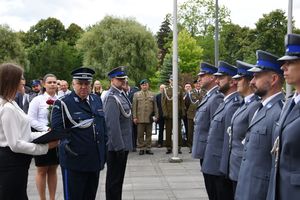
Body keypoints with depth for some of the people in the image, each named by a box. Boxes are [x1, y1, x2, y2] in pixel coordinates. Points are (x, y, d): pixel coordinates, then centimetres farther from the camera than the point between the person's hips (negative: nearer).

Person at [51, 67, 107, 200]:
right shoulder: (63, 103, -7)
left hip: (95, 161, 6)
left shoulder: (97, 100, 11)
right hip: (74, 161, -6)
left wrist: (105, 151, 14)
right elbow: (57, 130, -10)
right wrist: (66, 145, -20)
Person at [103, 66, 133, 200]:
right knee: (114, 179, 2)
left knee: (118, 178, 19)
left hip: (122, 144, 9)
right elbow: (112, 124, -24)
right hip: (117, 145, -9)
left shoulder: (121, 95, 12)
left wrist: (123, 145, 17)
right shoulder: (112, 98, -18)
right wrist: (119, 146, -23)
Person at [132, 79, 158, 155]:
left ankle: (148, 148, 13)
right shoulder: (136, 94, 6)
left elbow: (155, 107, 11)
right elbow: (134, 107, 2)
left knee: (149, 134, 6)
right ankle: (141, 148, 9)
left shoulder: (152, 95, 11)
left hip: (149, 118, 2)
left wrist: (156, 116, 2)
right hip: (140, 118, -1)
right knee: (140, 134, 1)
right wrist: (134, 117, -4)